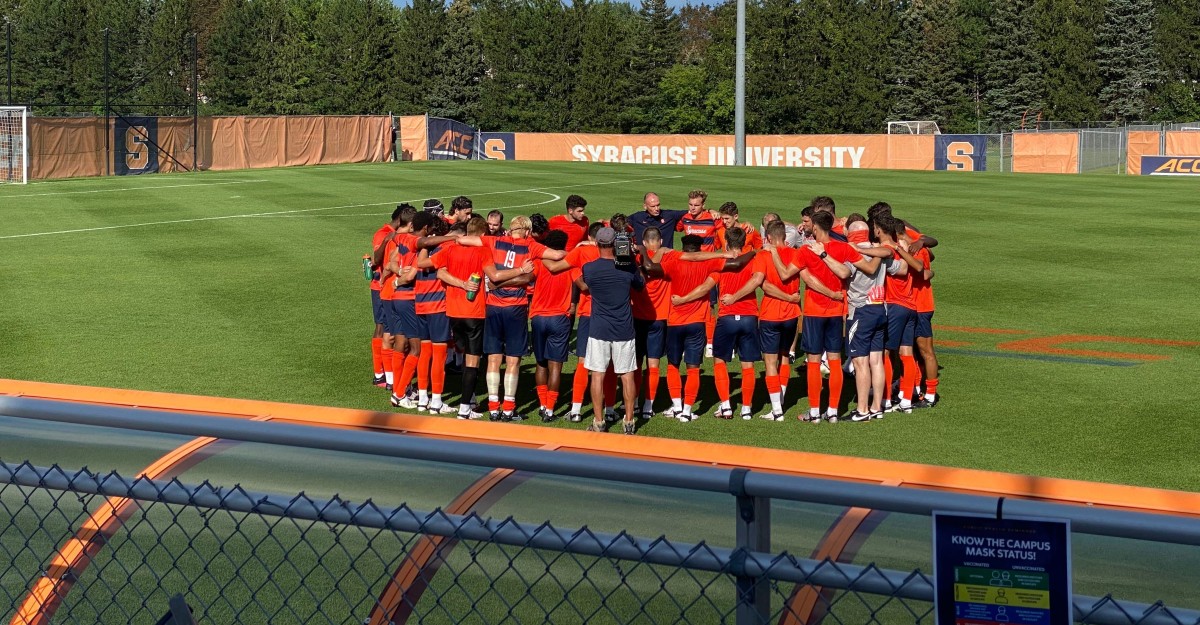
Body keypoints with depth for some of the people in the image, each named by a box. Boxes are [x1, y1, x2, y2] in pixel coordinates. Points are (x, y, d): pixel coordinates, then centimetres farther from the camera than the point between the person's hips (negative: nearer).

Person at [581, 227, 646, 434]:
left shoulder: (589, 268, -8)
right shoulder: (628, 267, -6)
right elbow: (641, 284, 14)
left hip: (599, 330, -1)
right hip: (624, 330, 1)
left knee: (597, 375, 4)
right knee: (628, 375, 7)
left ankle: (598, 422, 5)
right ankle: (629, 421, 10)